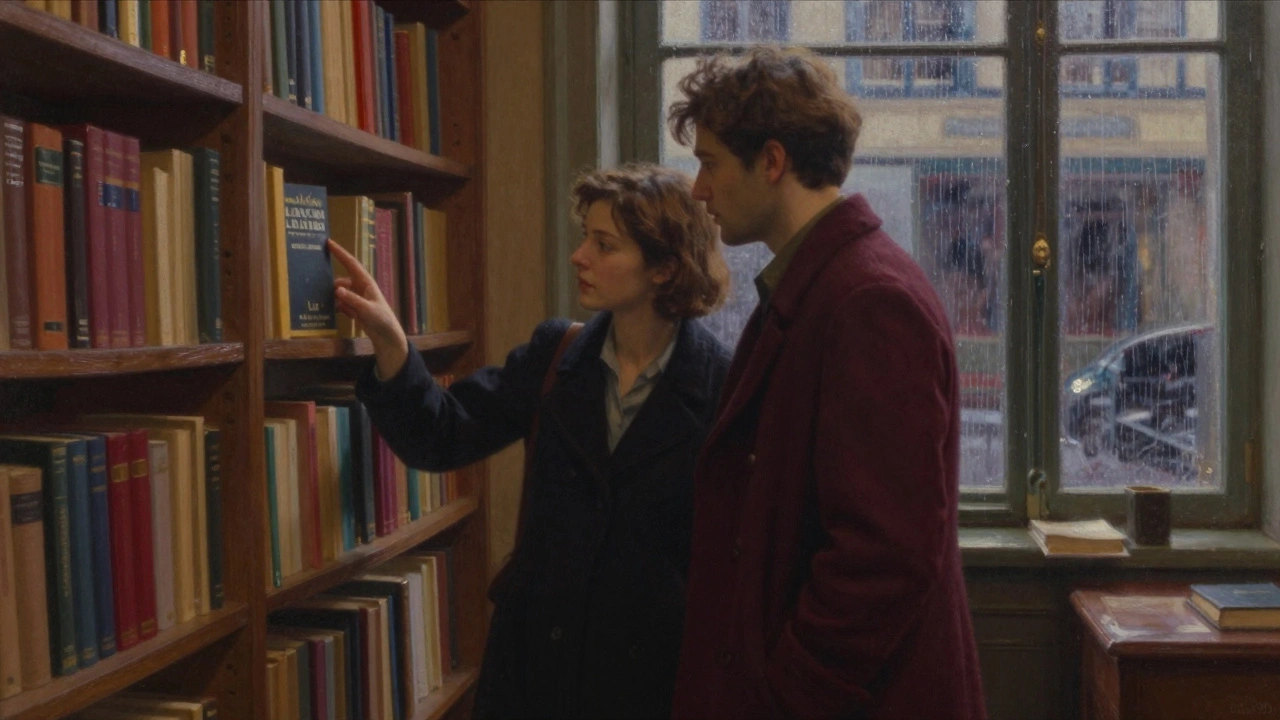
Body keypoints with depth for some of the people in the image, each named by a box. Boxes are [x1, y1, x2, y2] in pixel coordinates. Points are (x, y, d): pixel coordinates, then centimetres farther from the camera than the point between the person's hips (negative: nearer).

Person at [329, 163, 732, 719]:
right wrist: (389, 339, -13)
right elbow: (443, 437, 0)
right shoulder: (554, 356, 0)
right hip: (535, 650, 4)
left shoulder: (721, 387, -12)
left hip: (652, 663, -3)